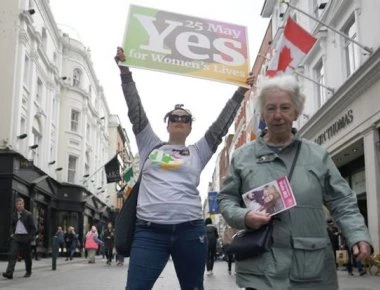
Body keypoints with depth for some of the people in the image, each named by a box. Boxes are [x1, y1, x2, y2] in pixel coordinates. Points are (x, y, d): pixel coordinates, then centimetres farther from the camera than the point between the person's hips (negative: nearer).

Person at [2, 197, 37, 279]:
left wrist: (31, 237, -11)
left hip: (25, 237, -3)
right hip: (16, 237, 3)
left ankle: (28, 272, 22)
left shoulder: (28, 214, -3)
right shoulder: (14, 215, 10)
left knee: (27, 256, 7)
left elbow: (33, 227, -3)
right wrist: (12, 233, 9)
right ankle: (9, 273, -20)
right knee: (12, 254, -12)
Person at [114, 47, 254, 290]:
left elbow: (221, 125, 11)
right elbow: (136, 111, 10)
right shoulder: (150, 146, 14)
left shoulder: (199, 152, 14)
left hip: (190, 231, 1)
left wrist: (240, 92, 8)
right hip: (150, 231, -1)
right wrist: (125, 71, 6)